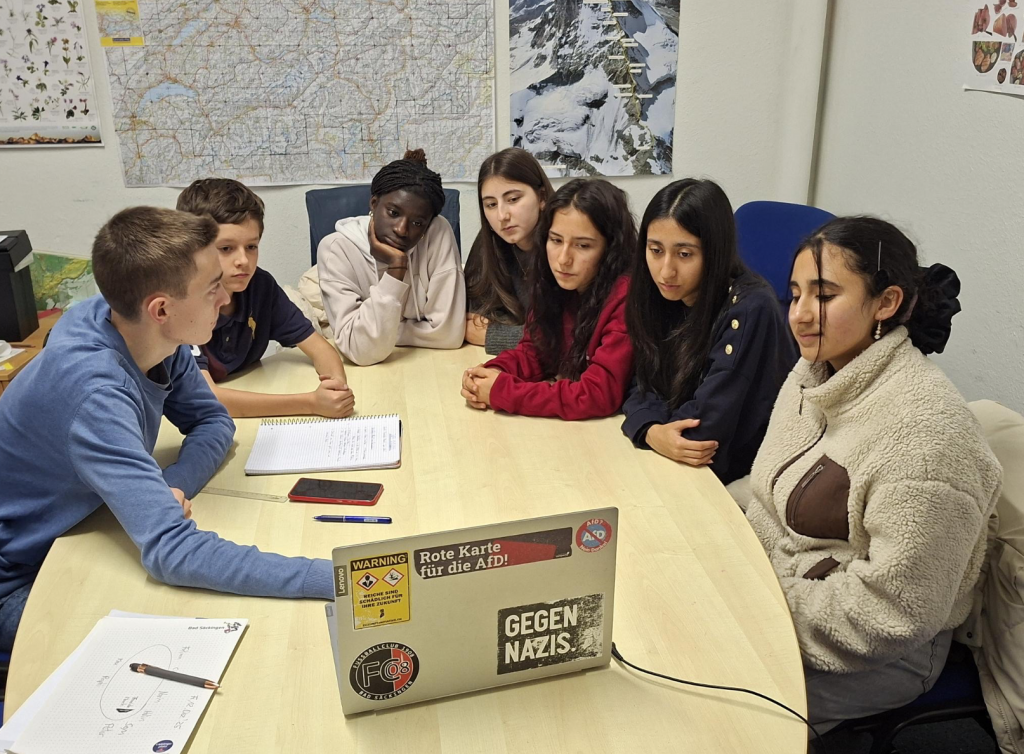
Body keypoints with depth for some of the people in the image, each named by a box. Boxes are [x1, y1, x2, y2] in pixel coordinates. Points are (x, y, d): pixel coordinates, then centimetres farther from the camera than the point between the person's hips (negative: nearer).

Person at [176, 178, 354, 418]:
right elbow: (204, 397, -31)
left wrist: (337, 383, -27)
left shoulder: (261, 285, -8)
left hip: (250, 415, 4)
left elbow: (318, 346, -4)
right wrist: (312, 403, -37)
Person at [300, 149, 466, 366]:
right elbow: (363, 351, -31)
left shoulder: (437, 233, -20)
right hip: (357, 373, -1)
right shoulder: (336, 249, -21)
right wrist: (396, 267, -34)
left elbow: (448, 332, -25)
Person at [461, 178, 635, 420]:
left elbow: (599, 395, -26)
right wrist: (494, 373, -15)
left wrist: (502, 391, -23)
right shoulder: (555, 285, -2)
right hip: (552, 424, 5)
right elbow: (534, 350, 6)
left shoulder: (625, 298, -22)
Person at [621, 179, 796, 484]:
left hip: (740, 480, -6)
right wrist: (651, 431, -21)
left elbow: (706, 426, -25)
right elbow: (644, 389, -2)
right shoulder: (662, 299, -2)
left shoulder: (749, 310, -23)